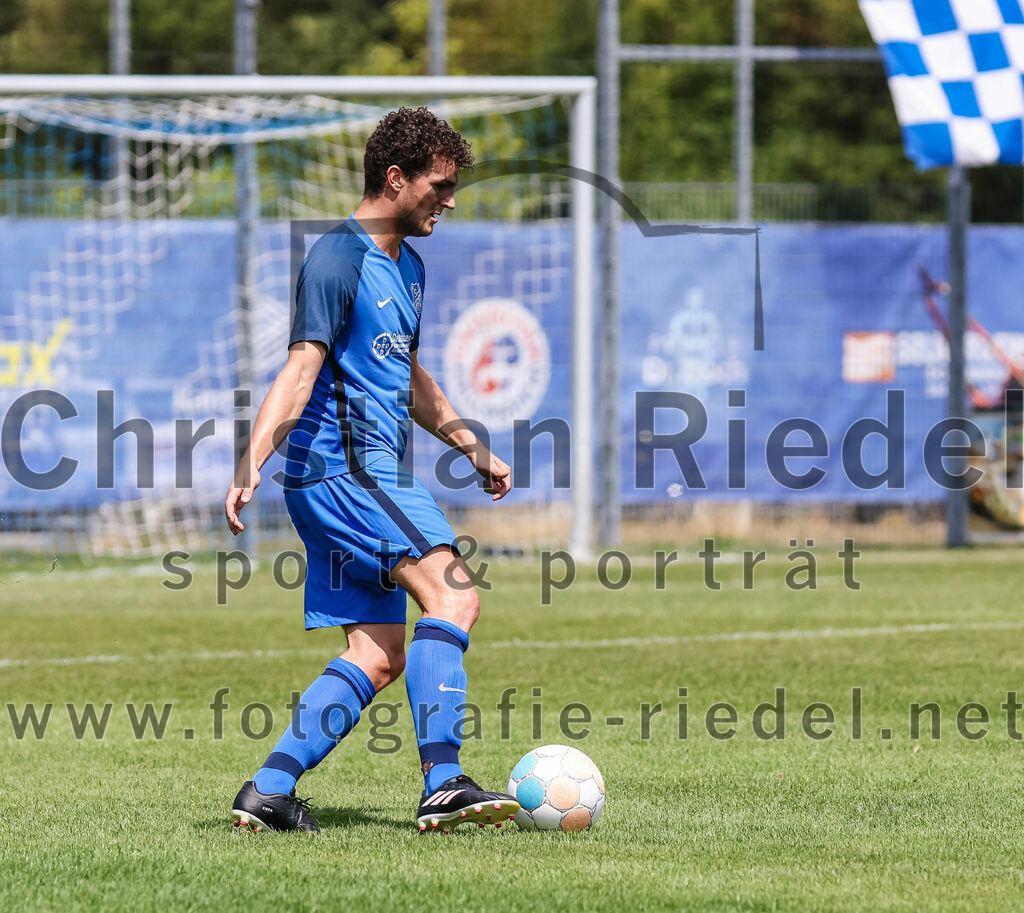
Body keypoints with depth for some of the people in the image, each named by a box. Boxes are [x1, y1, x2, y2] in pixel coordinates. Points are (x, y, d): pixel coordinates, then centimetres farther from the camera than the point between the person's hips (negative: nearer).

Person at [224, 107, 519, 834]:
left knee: (378, 658, 4)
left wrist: (472, 446, 36)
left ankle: (270, 790, 3)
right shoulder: (339, 259, -9)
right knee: (452, 596, -22)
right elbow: (301, 371, -18)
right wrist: (252, 465, -27)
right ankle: (443, 784, -29)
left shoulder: (407, 266, 21)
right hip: (341, 467, -10)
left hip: (367, 477, 10)